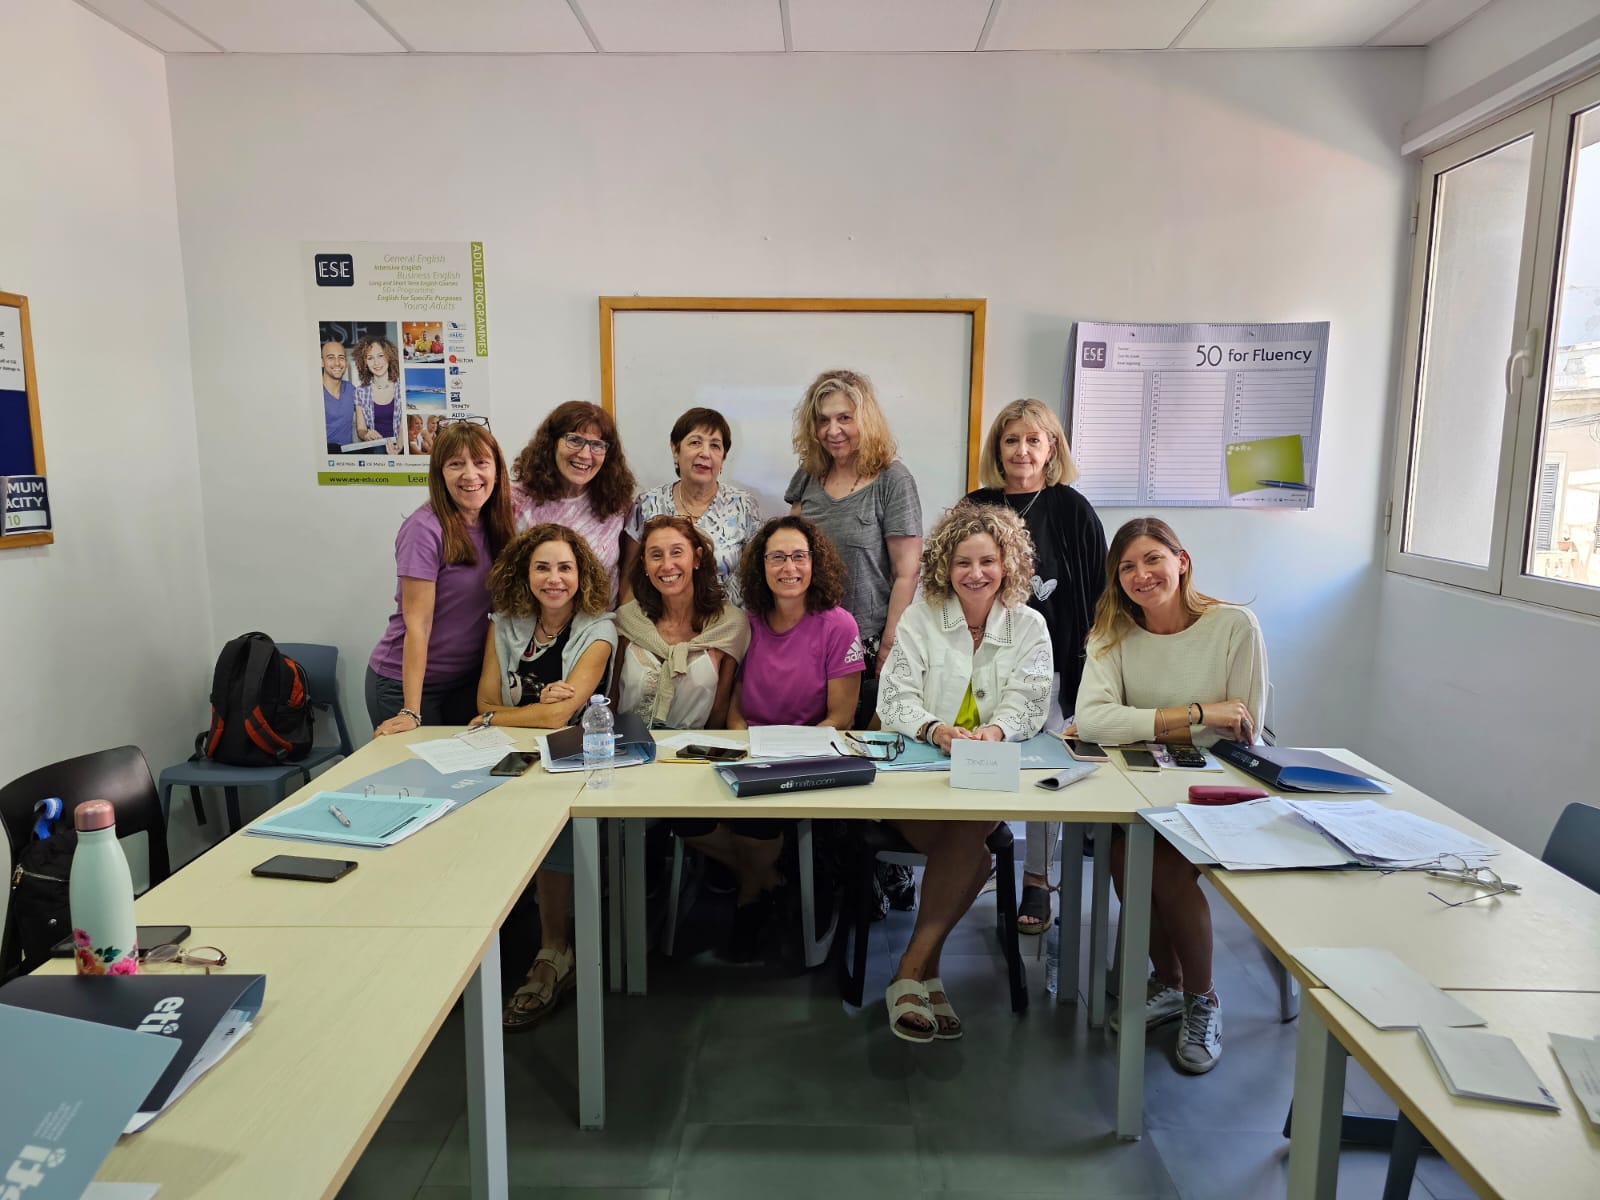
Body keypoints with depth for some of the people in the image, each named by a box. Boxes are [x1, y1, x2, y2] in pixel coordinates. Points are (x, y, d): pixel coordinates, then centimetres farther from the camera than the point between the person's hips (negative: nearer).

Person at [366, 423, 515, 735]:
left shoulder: (495, 526, 0)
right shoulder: (425, 529, -19)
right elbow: (417, 623, -20)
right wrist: (411, 712, -21)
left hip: (466, 680, 6)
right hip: (407, 682, -6)